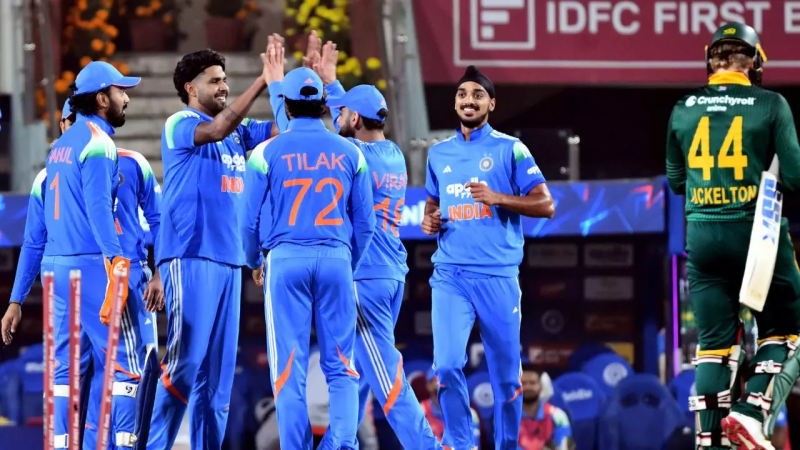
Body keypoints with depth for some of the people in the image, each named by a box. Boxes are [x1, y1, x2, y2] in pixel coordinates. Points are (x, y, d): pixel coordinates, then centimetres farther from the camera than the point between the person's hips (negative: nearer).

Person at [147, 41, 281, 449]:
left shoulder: (237, 132, 18)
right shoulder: (179, 125, -3)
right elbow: (217, 129, -22)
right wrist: (263, 81, -23)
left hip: (228, 260, 8)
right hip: (190, 257, -7)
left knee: (219, 368, 5)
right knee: (186, 359, -14)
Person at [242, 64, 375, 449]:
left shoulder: (268, 152, 0)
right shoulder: (349, 153, 6)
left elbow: (250, 219, 2)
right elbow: (365, 223, 9)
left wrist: (254, 261, 20)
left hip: (286, 259, -1)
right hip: (335, 259, 1)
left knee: (289, 368, 2)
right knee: (340, 365, 5)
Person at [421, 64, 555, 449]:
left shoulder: (510, 149, 1)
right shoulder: (439, 153, 14)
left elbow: (545, 205, -2)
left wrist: (497, 198, -15)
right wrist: (429, 220, 4)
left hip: (498, 275, -3)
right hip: (450, 274, 3)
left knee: (505, 374, 3)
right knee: (447, 365, -11)